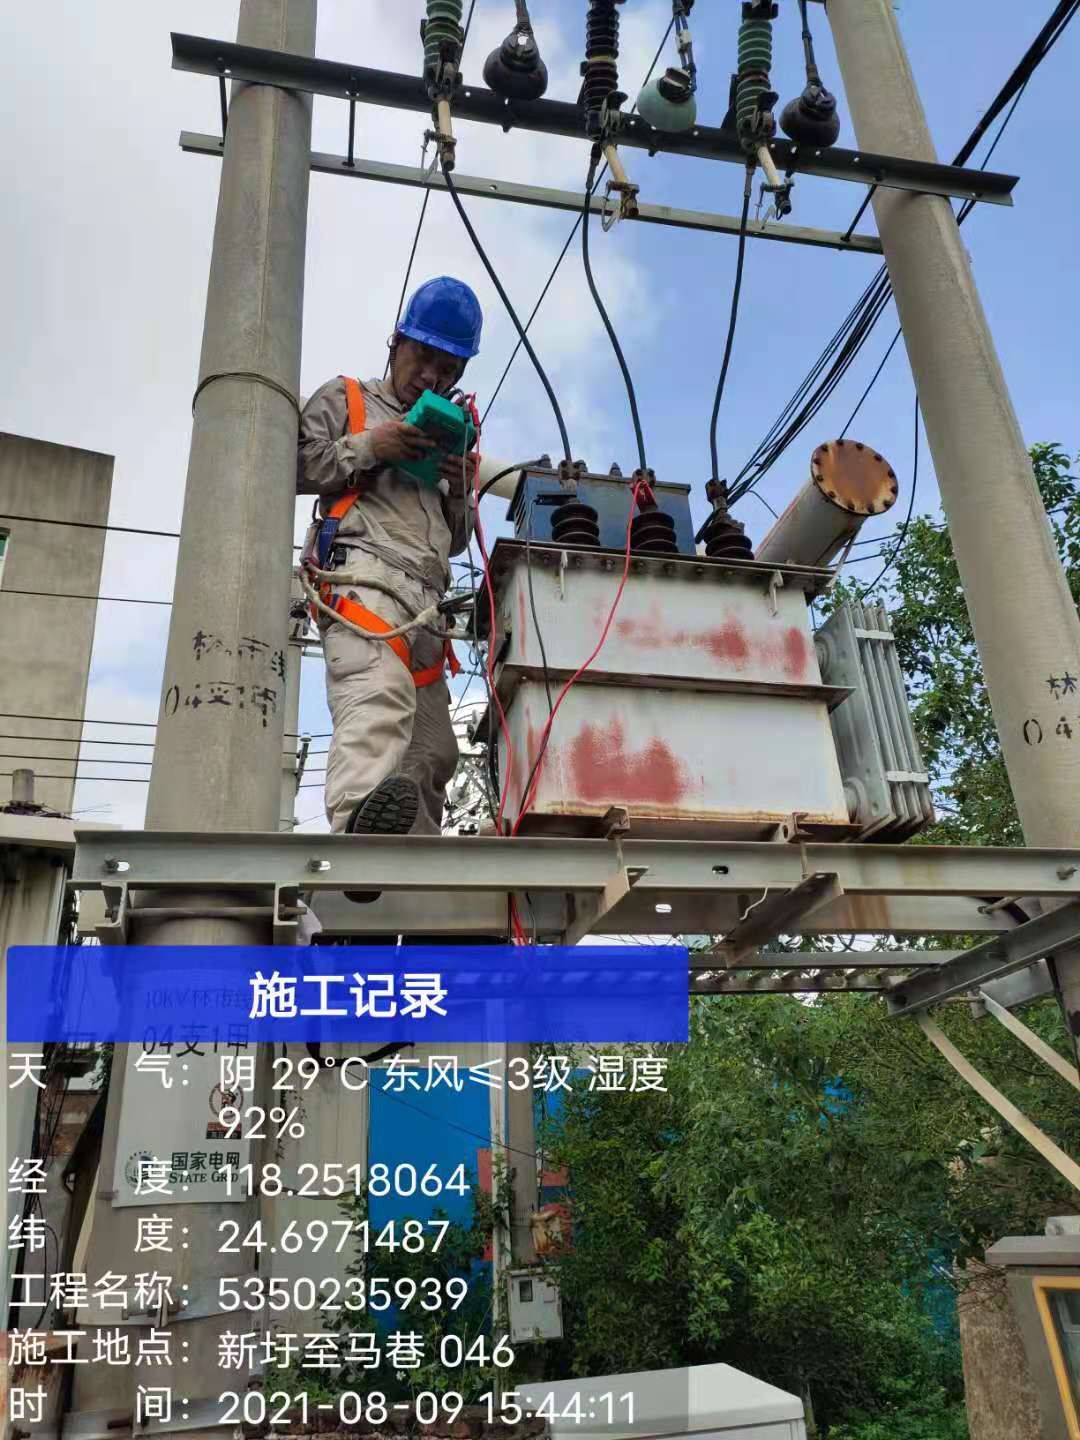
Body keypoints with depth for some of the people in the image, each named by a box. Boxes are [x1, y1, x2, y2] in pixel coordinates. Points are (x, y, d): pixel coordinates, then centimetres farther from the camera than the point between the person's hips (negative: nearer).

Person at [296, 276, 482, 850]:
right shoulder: (345, 398, 18)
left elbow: (455, 541, 31)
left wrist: (458, 491, 10)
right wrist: (365, 448, -6)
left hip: (425, 599, 8)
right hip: (362, 576, -7)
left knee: (434, 750, 3)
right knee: (378, 697, -36)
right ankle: (360, 822, -57)